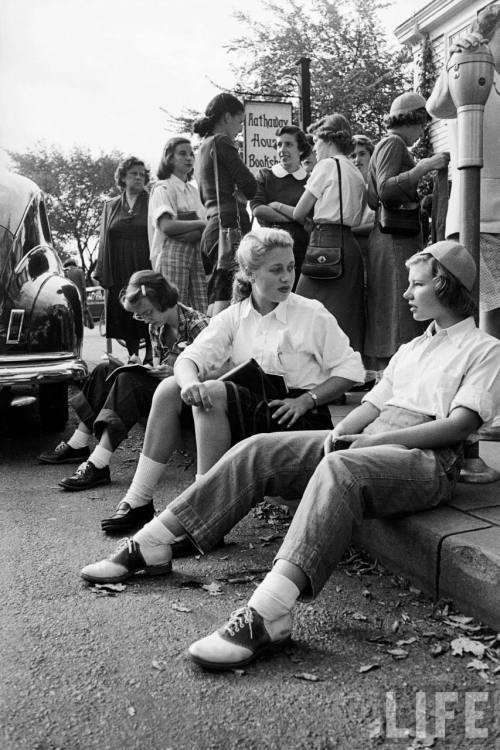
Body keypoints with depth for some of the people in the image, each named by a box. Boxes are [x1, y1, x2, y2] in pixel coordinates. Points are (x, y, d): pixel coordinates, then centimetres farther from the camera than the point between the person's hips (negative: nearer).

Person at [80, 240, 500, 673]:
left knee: (338, 470, -40)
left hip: (428, 459, -7)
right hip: (364, 445, 7)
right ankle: (151, 546, -9)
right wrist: (340, 432, -1)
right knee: (258, 450, -10)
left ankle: (268, 614, -52)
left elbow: (460, 425, -7)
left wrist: (380, 439, -14)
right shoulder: (412, 348, 31)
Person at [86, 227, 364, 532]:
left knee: (213, 392, -28)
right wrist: (190, 382, -28)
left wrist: (306, 400, -16)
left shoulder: (312, 314, -5)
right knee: (170, 389, -10)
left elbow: (351, 369, -4)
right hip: (250, 410, 5)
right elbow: (189, 358, -5)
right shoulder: (234, 316, 6)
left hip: (301, 421, -5)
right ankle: (138, 502, -7)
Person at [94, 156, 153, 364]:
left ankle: (150, 358, 0)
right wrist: (103, 273, 2)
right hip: (119, 272, 3)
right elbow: (104, 241, 13)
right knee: (125, 317, 2)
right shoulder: (111, 206, 15)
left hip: (145, 268, -2)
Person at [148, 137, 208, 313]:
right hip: (172, 254, -5)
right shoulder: (163, 188, 2)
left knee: (203, 313, -5)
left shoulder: (194, 190, 20)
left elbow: (204, 229, 11)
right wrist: (201, 223, -7)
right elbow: (167, 226, -13)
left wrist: (190, 234, -11)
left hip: (196, 254, 6)